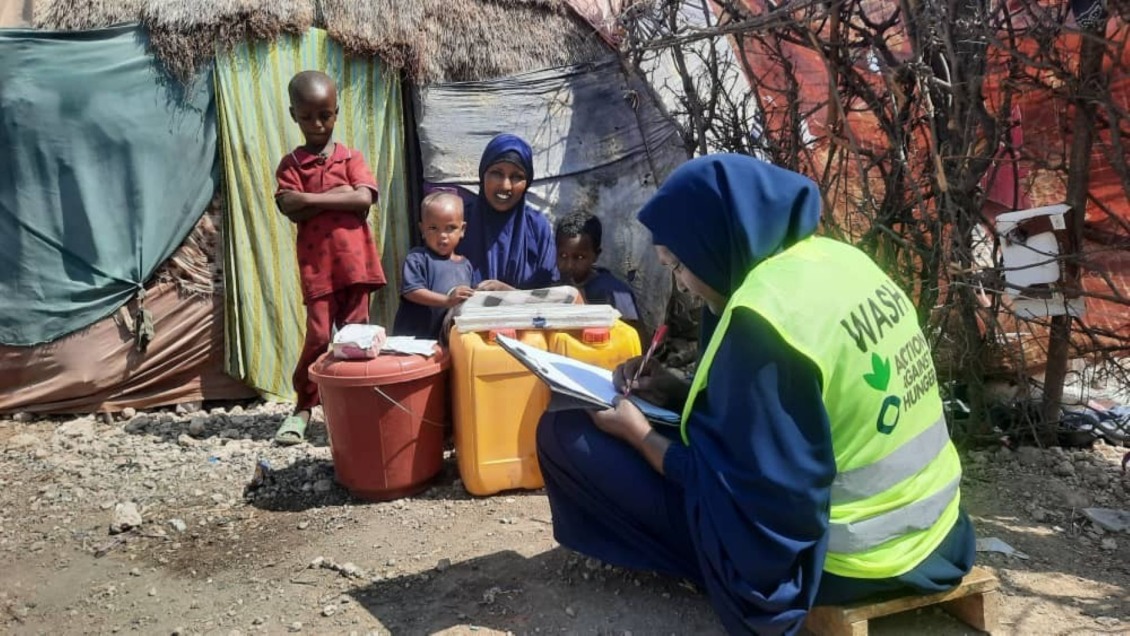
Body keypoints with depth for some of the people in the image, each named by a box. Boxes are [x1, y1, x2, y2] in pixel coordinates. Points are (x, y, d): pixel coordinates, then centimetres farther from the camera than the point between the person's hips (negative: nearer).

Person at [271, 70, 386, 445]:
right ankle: (303, 408, 12)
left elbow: (365, 198, -11)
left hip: (354, 261, 1)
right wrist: (339, 196, -11)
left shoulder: (351, 157, 7)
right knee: (319, 337, -3)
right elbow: (292, 210, -8)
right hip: (316, 264, -1)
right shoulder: (290, 164, 7)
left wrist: (310, 197, -10)